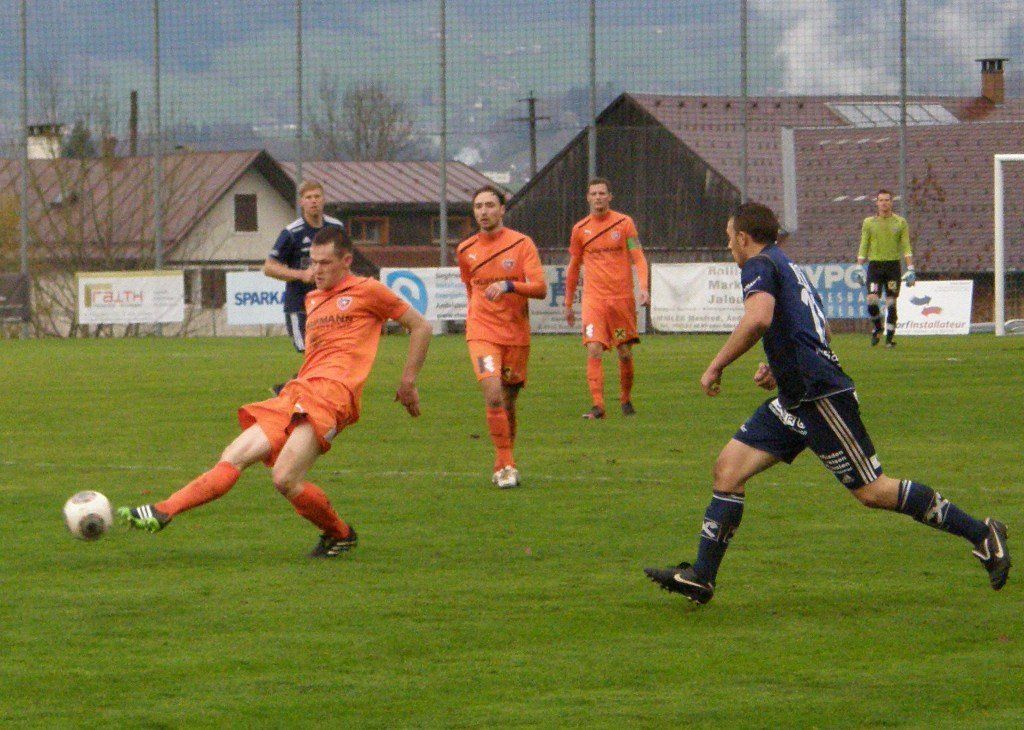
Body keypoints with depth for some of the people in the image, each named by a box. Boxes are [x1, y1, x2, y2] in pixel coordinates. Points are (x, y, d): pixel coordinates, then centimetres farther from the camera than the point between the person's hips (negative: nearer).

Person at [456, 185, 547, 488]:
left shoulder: (522, 244, -3)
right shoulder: (466, 251, 6)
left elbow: (540, 289, -12)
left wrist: (508, 286, -26)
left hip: (517, 335, 0)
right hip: (482, 333, 0)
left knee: (508, 403, 8)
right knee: (494, 396, -20)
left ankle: (505, 466, 26)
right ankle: (505, 465, -15)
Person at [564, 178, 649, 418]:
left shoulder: (624, 223, 3)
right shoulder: (580, 229, 8)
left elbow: (638, 258, 0)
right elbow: (573, 268, 16)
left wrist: (644, 287, -16)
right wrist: (568, 304, 18)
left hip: (622, 297, 0)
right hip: (593, 298, 0)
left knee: (625, 354, 4)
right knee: (594, 350, -15)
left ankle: (626, 399, 25)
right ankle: (597, 405, -18)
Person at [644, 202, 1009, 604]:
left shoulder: (759, 266, -8)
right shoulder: (790, 267, 22)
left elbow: (758, 318, -28)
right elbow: (821, 331, 32)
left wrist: (716, 366, -19)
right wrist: (780, 369, 29)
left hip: (820, 396, -10)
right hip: (795, 401, 10)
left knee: (872, 490, -6)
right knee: (728, 467, 5)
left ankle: (980, 533, 0)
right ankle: (701, 577, 3)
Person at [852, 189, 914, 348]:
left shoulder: (900, 222, 5)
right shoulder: (869, 222, 8)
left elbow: (906, 247, 3)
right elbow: (863, 247, 9)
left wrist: (910, 268, -5)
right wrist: (859, 267, 2)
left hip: (893, 265, -1)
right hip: (875, 264, 1)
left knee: (891, 303, -2)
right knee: (872, 300, -12)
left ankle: (890, 337, 7)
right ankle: (877, 327, 15)